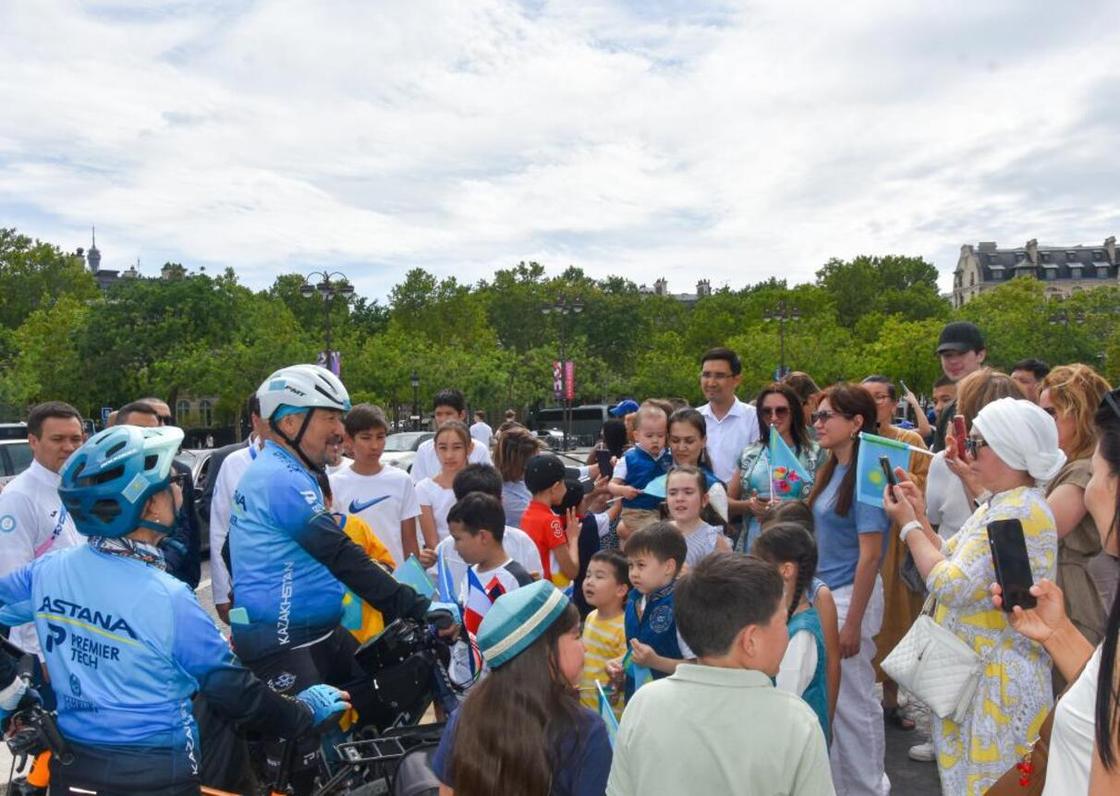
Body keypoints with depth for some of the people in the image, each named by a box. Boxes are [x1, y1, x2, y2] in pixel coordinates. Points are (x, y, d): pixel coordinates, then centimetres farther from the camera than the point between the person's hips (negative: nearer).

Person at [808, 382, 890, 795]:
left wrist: (852, 622, -19)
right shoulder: (831, 469, 7)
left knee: (853, 701, 5)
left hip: (850, 596, -9)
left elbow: (870, 554, -19)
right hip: (824, 593, 9)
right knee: (831, 698, 19)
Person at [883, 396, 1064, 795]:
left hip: (997, 682, -9)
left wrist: (908, 525, -14)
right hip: (973, 670, 9)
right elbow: (952, 561, 12)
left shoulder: (1019, 511, -23)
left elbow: (952, 585, -25)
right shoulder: (999, 505, 9)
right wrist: (920, 516, 4)